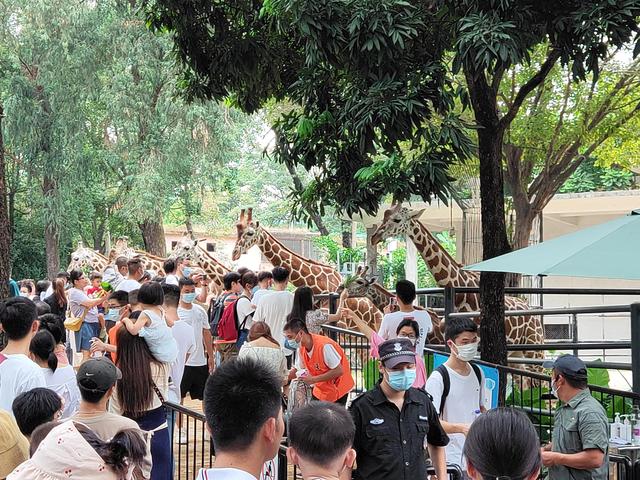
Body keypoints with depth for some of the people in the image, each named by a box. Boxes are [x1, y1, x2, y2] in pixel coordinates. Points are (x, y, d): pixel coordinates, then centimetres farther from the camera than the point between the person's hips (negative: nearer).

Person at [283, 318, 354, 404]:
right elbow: (298, 369, 11)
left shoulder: (324, 345, -29)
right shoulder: (301, 348, -4)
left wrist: (314, 379, -25)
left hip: (338, 388, -7)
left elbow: (339, 371, -25)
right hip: (320, 390, 7)